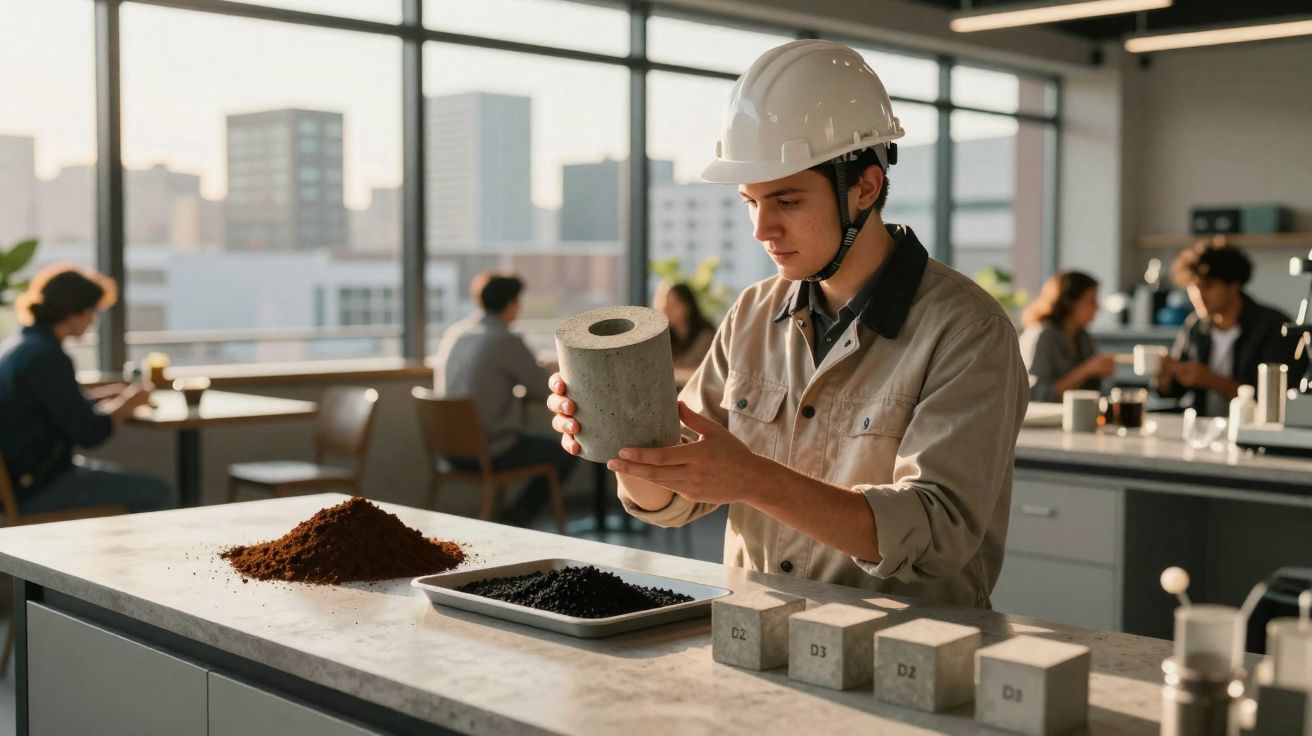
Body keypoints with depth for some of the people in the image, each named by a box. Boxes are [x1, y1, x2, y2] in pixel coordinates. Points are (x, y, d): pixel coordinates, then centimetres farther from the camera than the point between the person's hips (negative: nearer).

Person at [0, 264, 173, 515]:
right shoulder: (46, 358, -22)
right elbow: (89, 432, -20)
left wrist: (102, 396, 13)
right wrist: (128, 403, -4)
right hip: (35, 489, -11)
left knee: (132, 483, 26)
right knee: (157, 494, -9)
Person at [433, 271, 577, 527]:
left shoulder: (453, 333, 5)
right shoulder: (507, 341, -17)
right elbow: (543, 388, -8)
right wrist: (547, 371, 15)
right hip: (488, 452, -8)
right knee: (567, 453, 11)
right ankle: (515, 520, 11)